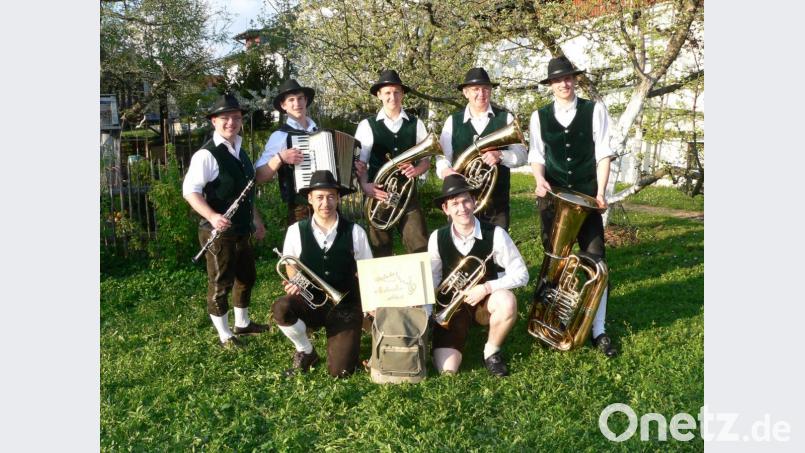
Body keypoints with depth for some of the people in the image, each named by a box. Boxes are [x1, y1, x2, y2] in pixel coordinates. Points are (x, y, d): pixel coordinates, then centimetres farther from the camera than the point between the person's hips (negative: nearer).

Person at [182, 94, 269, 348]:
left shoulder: (239, 150, 11)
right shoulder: (207, 154, -16)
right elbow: (190, 190, -21)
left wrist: (255, 219, 20)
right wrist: (212, 216, -34)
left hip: (241, 230, 9)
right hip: (219, 231, -9)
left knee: (246, 276, 20)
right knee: (220, 283, 4)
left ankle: (242, 323, 39)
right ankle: (225, 335, 19)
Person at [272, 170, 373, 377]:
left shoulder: (354, 232, -4)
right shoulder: (296, 230, -4)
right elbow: (291, 266, 11)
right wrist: (294, 283, -10)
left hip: (345, 306, -1)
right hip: (309, 302, 1)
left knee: (340, 371, -12)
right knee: (281, 308, -33)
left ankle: (345, 341, 26)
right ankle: (306, 352, -1)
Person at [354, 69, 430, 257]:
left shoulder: (416, 124, 8)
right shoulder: (366, 125, 2)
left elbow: (426, 160, 10)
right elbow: (359, 163, 1)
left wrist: (415, 170, -12)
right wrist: (365, 185, -17)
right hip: (378, 194, -1)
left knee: (420, 249, -1)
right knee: (380, 252, 4)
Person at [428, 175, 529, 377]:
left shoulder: (495, 234, -16)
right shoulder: (437, 238, -10)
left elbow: (521, 274, -13)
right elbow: (430, 280, 2)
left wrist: (486, 287, -24)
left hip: (485, 302, 0)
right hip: (451, 306, 1)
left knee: (507, 301, -37)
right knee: (447, 369, -17)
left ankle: (491, 351, -7)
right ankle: (462, 332, 18)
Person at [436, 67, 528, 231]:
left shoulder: (506, 118, 5)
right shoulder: (453, 121, 6)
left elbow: (521, 155, 1)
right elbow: (442, 157, 1)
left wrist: (500, 155, -20)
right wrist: (446, 170, -22)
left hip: (497, 202, 0)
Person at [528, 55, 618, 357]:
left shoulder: (595, 111, 3)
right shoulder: (539, 117, 7)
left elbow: (603, 153, 0)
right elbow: (536, 155, 5)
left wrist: (600, 192, -9)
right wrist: (540, 180, -15)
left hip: (587, 196, -1)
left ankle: (598, 330, 5)